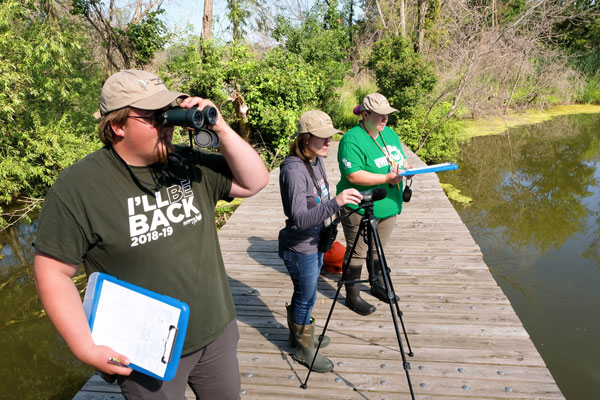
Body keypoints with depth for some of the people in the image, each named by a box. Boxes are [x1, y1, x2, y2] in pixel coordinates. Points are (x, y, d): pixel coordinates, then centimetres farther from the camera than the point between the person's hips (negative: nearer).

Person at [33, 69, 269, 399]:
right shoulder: (77, 187, -16)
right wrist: (86, 349, -16)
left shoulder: (189, 163, -3)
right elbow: (53, 271, -13)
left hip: (218, 331, 5)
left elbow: (254, 182, -2)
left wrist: (221, 130, -16)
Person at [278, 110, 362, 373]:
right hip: (299, 249, -8)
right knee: (306, 298, 8)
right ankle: (304, 349, 30)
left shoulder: (316, 160, 0)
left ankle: (298, 334, 46)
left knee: (304, 295, 24)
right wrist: (335, 204, -48)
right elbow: (299, 218, -36)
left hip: (316, 242, 8)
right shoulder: (294, 169, -28)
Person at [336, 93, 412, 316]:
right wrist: (387, 178, -27)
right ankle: (352, 296, 19)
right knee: (357, 252, 4)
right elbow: (354, 175, -26)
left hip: (388, 206, 8)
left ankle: (378, 285, 41)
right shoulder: (352, 140, -18)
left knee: (379, 249, 22)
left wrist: (406, 168, -4)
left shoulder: (390, 134, 10)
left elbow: (400, 159, 20)